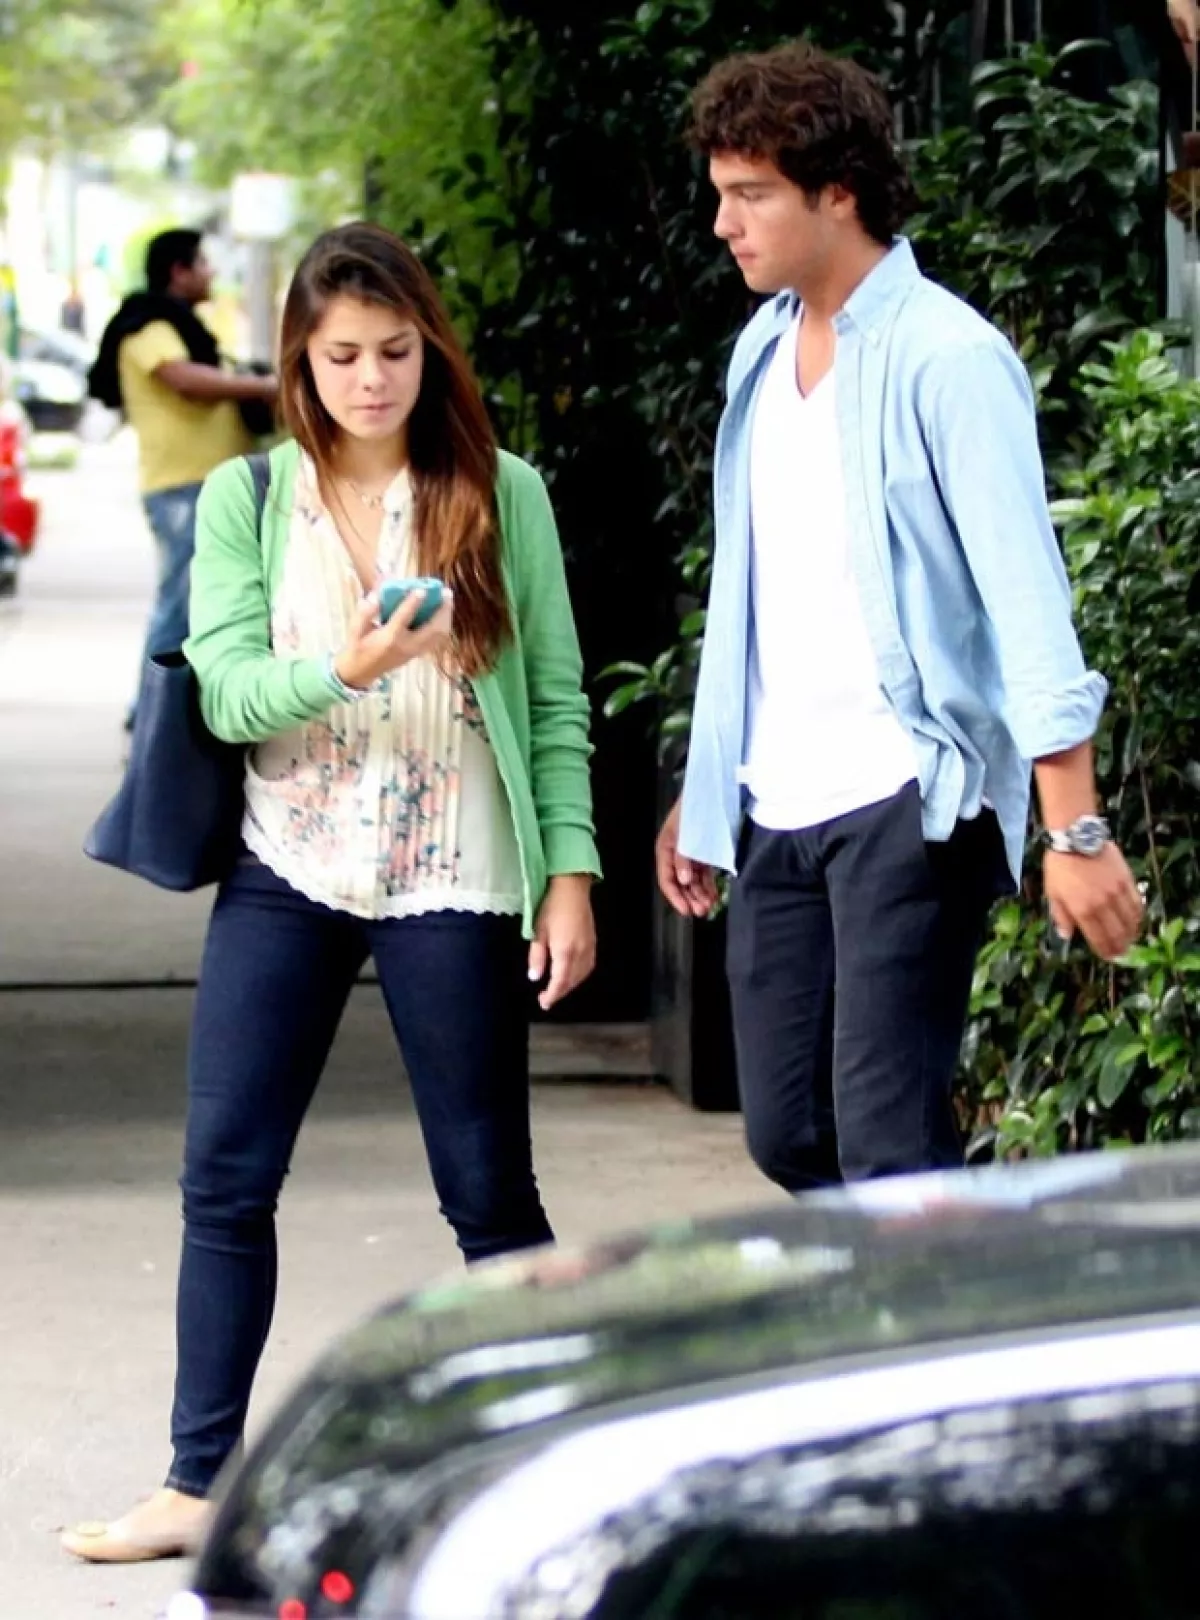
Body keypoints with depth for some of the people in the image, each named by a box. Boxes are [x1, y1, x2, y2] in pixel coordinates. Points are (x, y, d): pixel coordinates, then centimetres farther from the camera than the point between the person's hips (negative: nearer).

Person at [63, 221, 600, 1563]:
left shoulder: (500, 495, 1)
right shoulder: (246, 501, 4)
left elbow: (555, 700, 1)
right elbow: (225, 696, -5)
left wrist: (571, 874, -6)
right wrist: (344, 670, -23)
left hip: (452, 884, -2)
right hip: (287, 872, 2)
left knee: (488, 1190, 3)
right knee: (223, 1176, 0)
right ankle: (200, 1481, 8)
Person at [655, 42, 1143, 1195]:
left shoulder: (944, 355, -11)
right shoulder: (764, 350, 12)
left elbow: (1025, 594, -16)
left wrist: (1075, 828, -21)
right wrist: (702, 791, 22)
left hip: (908, 801, -8)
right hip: (777, 810, 8)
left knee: (887, 1144, -12)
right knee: (787, 1136, 7)